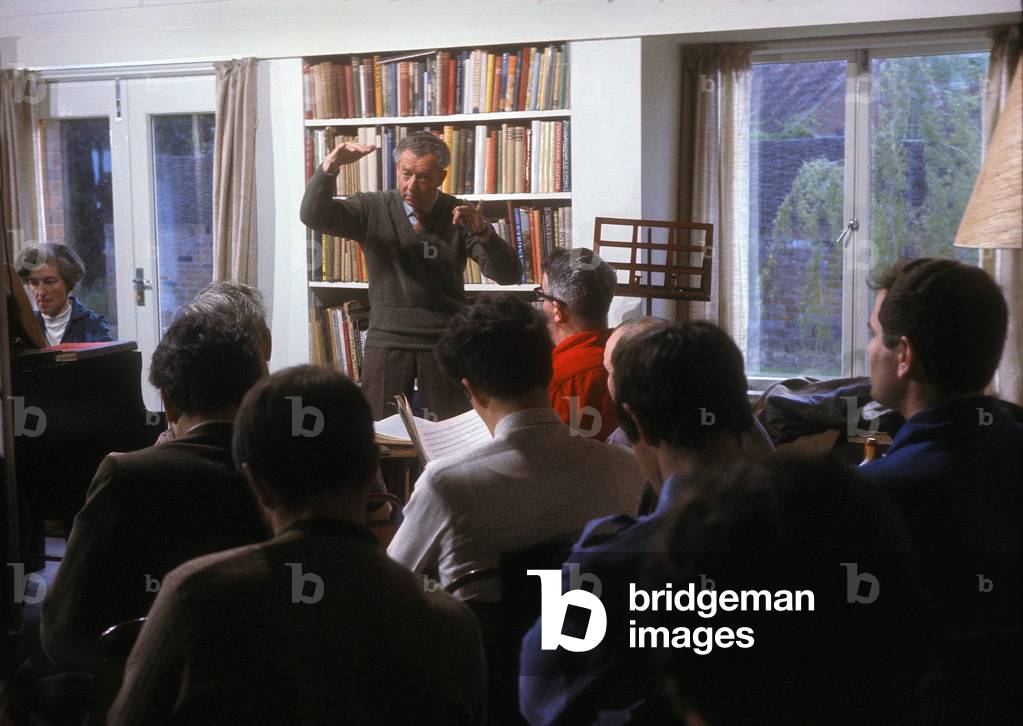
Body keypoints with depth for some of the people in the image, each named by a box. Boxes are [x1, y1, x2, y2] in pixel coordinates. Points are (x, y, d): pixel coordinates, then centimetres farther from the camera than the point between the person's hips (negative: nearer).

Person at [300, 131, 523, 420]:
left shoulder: (458, 216, 0)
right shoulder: (373, 209, 2)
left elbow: (508, 274, -7)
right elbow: (314, 216, -9)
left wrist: (482, 232, -25)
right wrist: (329, 167, -23)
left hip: (445, 341, 0)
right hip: (387, 339, 0)